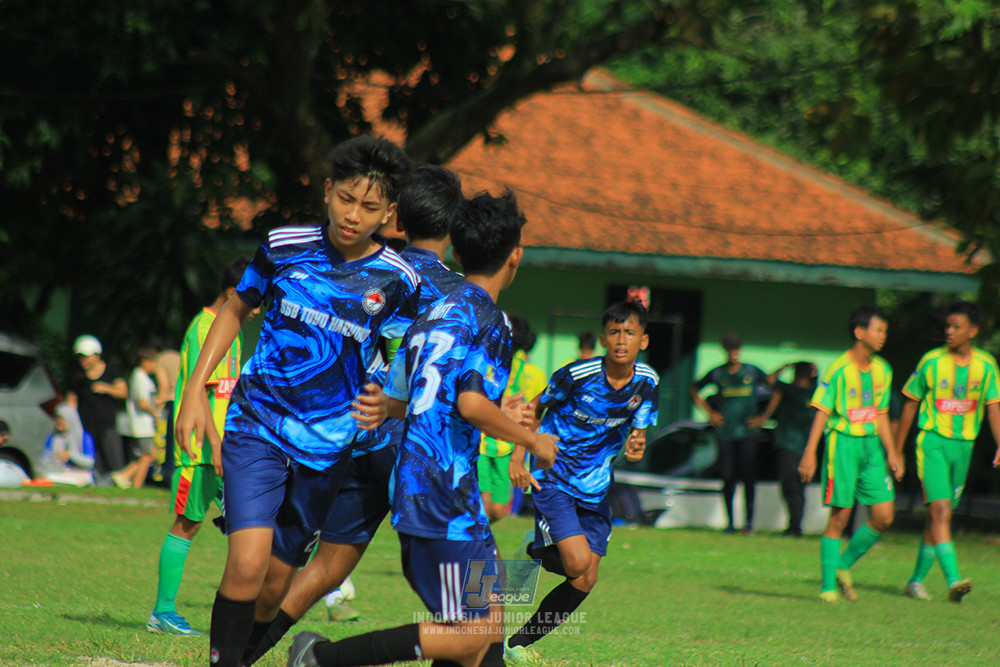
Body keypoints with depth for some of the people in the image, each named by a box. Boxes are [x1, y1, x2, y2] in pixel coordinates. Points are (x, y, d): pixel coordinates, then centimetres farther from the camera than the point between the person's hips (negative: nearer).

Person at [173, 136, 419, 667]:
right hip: (257, 427, -1)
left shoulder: (397, 282, -5)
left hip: (327, 444, 1)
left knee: (275, 584, 7)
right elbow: (237, 309, 12)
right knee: (247, 563, -20)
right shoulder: (285, 247, -5)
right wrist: (196, 389, 6)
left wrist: (385, 403, -19)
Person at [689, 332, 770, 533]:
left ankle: (749, 520, 1)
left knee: (748, 477, -7)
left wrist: (764, 417, 6)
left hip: (747, 432, -1)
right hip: (725, 433, 1)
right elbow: (695, 390, 21)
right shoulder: (717, 374, 6)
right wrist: (710, 413, 12)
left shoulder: (753, 372, 4)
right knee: (727, 477, -1)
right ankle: (730, 521, 7)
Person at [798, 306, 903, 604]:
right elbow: (822, 412, -10)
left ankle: (844, 566, 18)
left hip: (872, 445, 6)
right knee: (839, 517, -5)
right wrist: (810, 453, -15)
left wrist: (891, 453, 14)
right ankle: (828, 586, 4)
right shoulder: (839, 370, -10)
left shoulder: (882, 369, 9)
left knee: (884, 516, -1)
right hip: (843, 443, -6)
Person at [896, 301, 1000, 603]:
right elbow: (910, 404, 4)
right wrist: (897, 450, 6)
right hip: (932, 441, -4)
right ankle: (953, 580, -27)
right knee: (941, 509, -17)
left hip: (964, 445, 4)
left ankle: (917, 580, 23)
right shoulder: (931, 361, -4)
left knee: (940, 515, 11)